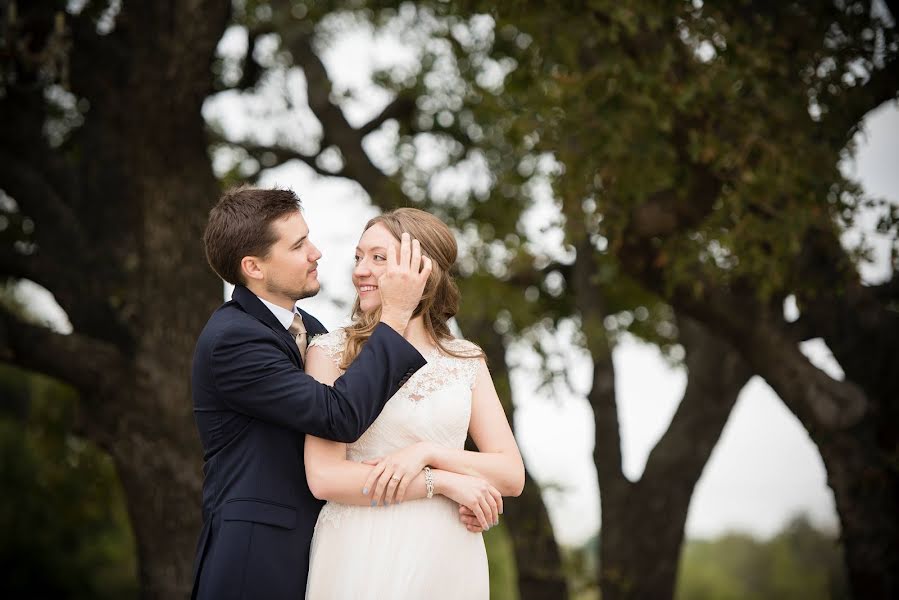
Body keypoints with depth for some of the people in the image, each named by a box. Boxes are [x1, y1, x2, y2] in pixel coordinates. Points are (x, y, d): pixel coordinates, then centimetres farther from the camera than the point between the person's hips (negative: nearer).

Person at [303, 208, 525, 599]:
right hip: (363, 554, -3)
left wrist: (427, 453, -15)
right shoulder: (332, 352, -3)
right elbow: (324, 478, -12)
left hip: (449, 556, 3)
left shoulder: (467, 361, 6)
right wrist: (444, 482, -13)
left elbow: (512, 476, 1)